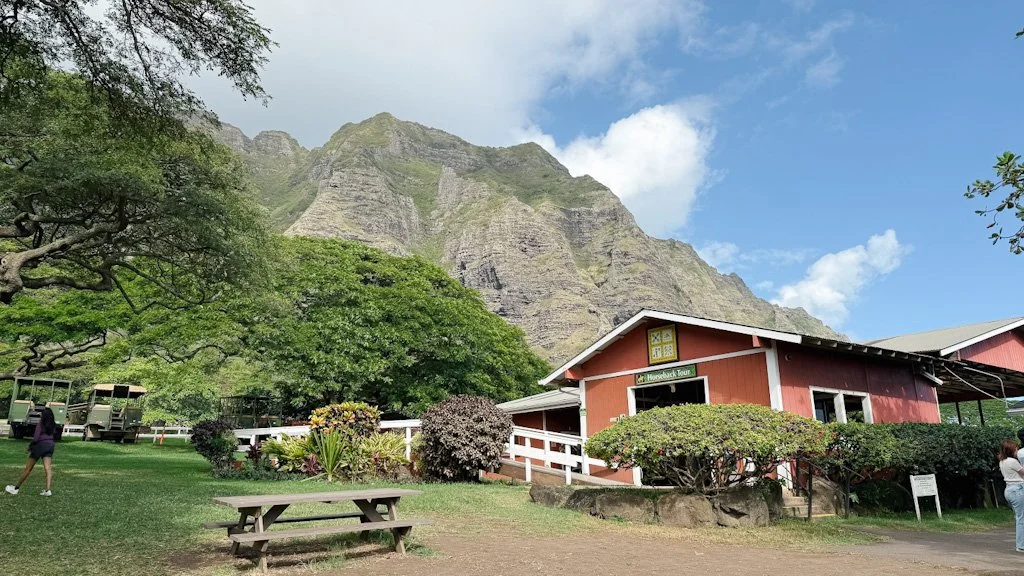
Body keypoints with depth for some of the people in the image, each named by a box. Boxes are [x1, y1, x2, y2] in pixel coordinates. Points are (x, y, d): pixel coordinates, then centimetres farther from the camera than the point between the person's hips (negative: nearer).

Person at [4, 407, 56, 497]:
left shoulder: (40, 424, -10)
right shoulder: (53, 425, 6)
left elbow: (36, 438, -15)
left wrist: (30, 446, 2)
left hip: (40, 445, -5)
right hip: (50, 445, 5)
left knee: (28, 468, 7)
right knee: (48, 468, -3)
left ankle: (16, 488, 20)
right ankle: (48, 490, -13)